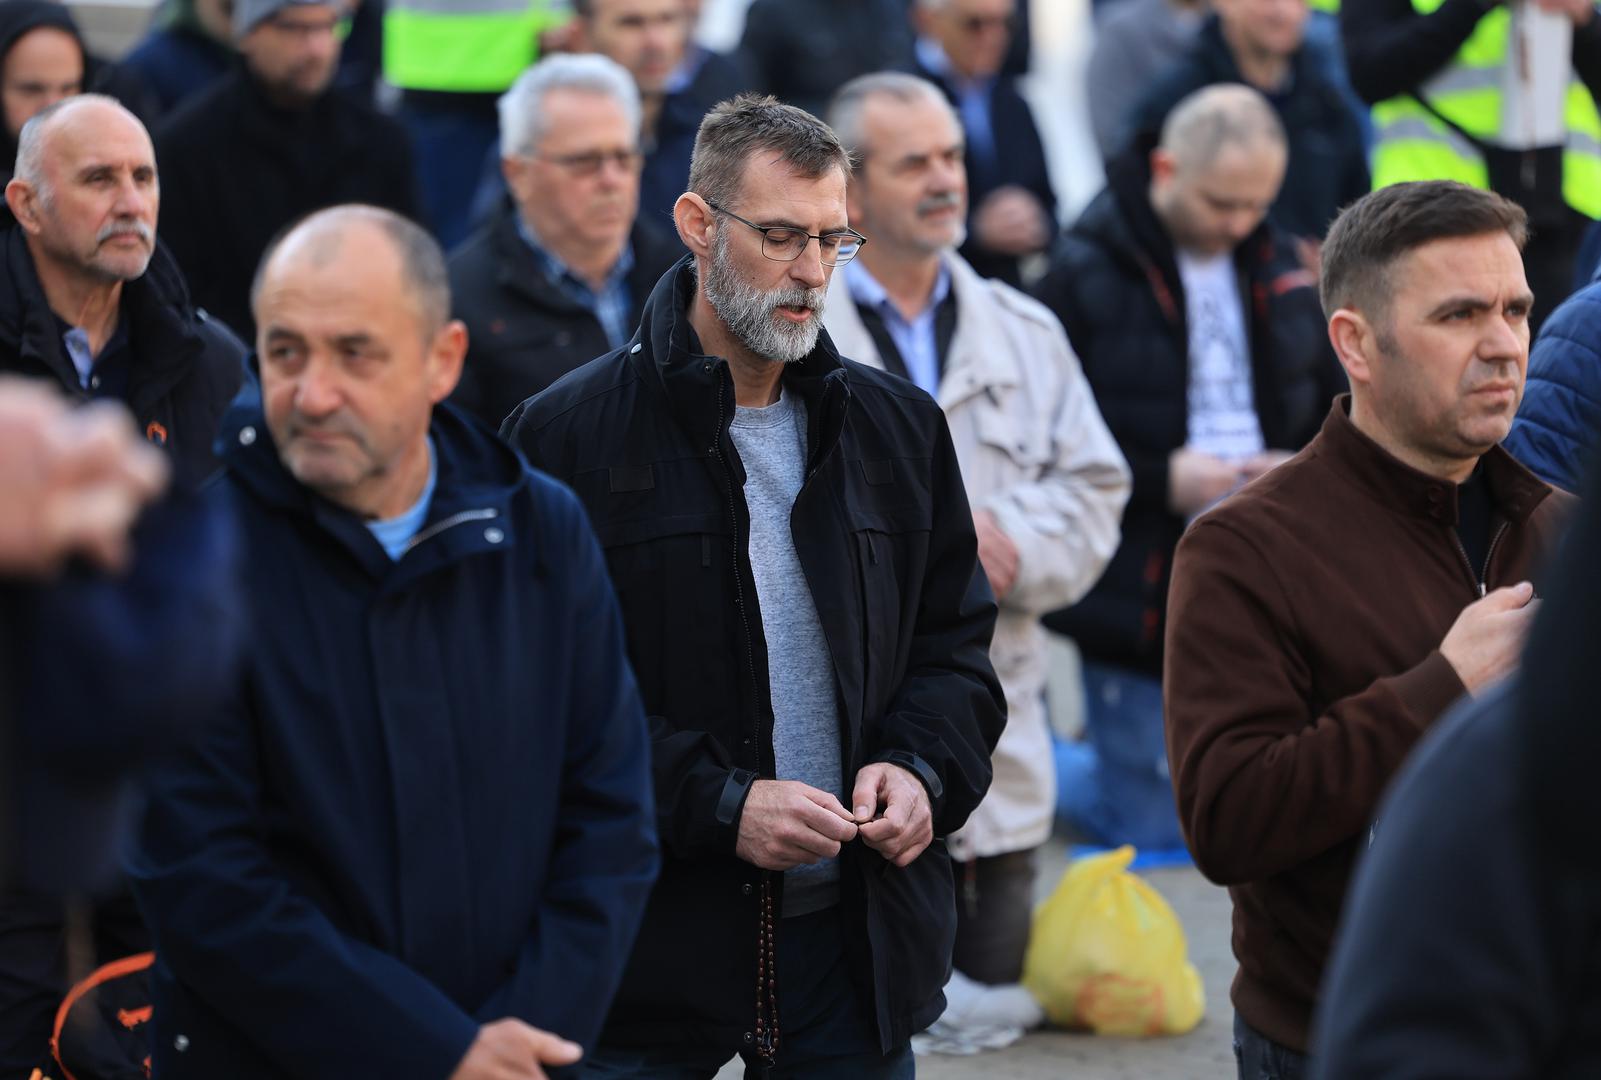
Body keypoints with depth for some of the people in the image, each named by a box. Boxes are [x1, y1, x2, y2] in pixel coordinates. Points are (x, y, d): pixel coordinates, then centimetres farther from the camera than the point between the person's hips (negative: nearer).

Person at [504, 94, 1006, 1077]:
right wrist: (719, 806, -16)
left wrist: (921, 768, -3)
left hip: (857, 938, 4)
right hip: (649, 947, -4)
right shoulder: (567, 435, -5)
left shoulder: (898, 426, 10)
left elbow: (957, 640, 17)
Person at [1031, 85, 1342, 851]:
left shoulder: (1278, 269, 6)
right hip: (1140, 599, -5)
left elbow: (1331, 409, 15)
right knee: (1152, 823, 1)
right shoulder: (1085, 275, -12)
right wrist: (1159, 480, -20)